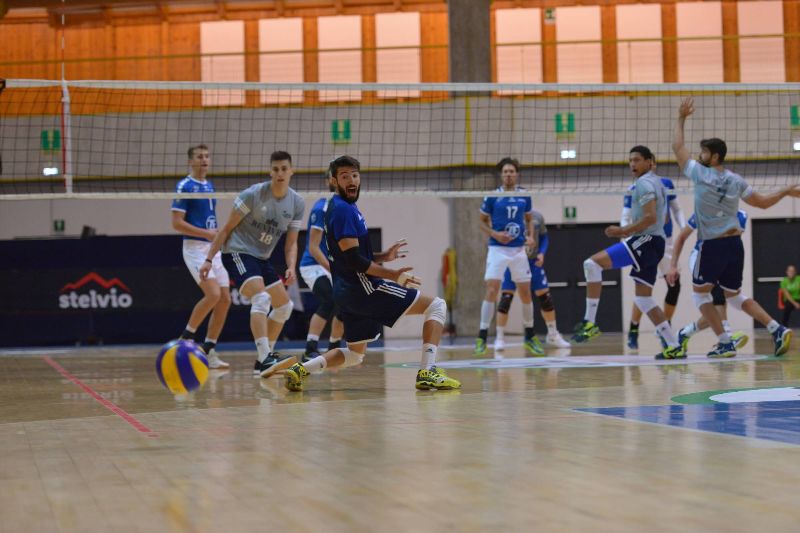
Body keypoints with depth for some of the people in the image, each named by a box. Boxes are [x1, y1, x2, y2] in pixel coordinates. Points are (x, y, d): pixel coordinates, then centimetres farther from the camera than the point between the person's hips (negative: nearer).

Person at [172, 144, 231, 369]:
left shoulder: (209, 186, 15)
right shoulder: (185, 186, -8)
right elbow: (177, 223, -14)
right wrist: (207, 234, -18)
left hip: (213, 249, 8)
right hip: (195, 247, -8)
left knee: (225, 299, 0)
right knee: (213, 294, -21)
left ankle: (209, 350, 7)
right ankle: (186, 338, -3)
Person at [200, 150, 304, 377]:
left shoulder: (297, 203, 1)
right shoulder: (253, 194, -14)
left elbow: (291, 243, 7)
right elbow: (228, 228, -7)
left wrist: (291, 268, -12)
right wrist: (209, 259, -9)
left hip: (261, 259, 8)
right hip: (238, 253, -8)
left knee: (284, 306, 9)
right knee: (261, 298, -27)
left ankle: (265, 358, 19)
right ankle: (264, 359, -36)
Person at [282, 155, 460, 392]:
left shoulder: (346, 208, 18)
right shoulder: (342, 209, -12)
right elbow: (353, 259, -20)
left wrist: (384, 257, 13)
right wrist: (393, 275, -19)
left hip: (348, 292, 10)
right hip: (362, 286, -10)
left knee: (354, 355, 24)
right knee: (436, 306, -6)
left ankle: (301, 369, 8)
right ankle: (427, 373, -16)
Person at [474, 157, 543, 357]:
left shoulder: (524, 196, 4)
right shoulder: (492, 196, -4)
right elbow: (482, 221, 4)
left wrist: (530, 236, -1)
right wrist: (495, 234, -14)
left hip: (519, 250, 3)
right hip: (497, 249, -3)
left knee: (526, 293, 6)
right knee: (491, 291, -14)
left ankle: (530, 337, 22)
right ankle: (482, 338, -9)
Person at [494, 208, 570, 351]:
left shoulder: (537, 216, -2)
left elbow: (544, 237, 11)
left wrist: (541, 253, -6)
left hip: (533, 261, 3)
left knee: (546, 297, 5)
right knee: (506, 298, -9)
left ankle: (553, 335, 22)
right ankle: (500, 337, 3)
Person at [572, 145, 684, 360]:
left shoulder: (644, 183, -9)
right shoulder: (657, 182, 22)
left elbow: (651, 217, -21)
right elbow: (662, 218, 30)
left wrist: (624, 230, -17)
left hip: (644, 241, -10)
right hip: (655, 243, 10)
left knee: (592, 264, -17)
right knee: (643, 298, 13)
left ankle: (589, 322, -21)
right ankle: (674, 347, 11)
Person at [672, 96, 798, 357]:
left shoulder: (700, 174, -7)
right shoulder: (736, 181, 6)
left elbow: (677, 147, 4)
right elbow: (762, 202, 14)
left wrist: (681, 119, 13)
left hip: (712, 246, -6)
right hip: (735, 243, 6)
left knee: (700, 294, 10)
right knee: (734, 296, 17)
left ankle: (725, 343, -1)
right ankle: (777, 329, 1)